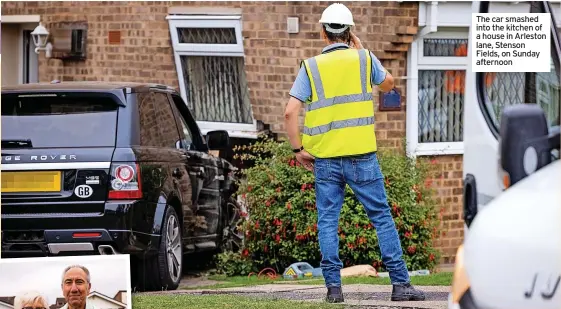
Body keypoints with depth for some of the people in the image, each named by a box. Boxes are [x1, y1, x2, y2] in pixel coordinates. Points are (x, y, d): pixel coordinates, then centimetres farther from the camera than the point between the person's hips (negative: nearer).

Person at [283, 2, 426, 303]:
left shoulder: (311, 67, 0)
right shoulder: (363, 60, 1)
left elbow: (290, 112, -7)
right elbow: (388, 84, 22)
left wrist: (298, 149, 4)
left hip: (324, 157, 0)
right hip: (361, 155, 0)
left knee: (327, 221, 6)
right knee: (381, 216, 4)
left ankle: (333, 286, 0)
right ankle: (400, 283, 2)